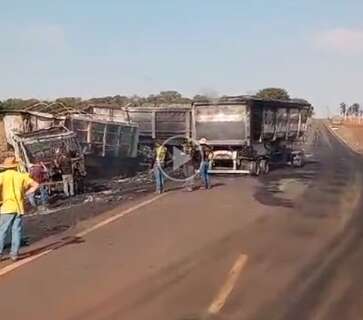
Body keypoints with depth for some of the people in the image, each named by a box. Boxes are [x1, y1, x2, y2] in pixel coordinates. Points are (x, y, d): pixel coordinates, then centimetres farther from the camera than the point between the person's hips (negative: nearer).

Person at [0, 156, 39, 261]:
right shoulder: (21, 176, 7)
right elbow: (36, 185, 7)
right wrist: (25, 194, 8)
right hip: (19, 207, 3)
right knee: (17, 231, 6)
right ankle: (14, 254, 4)